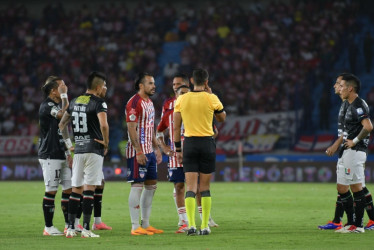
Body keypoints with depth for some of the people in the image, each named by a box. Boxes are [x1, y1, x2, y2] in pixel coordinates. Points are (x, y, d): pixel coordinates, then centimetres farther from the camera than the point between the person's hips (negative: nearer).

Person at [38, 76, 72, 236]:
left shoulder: (58, 104, 17)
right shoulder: (46, 106, -11)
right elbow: (63, 115, -28)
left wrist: (68, 153, 17)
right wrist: (64, 96, -18)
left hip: (61, 155, 9)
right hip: (50, 155, -9)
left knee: (68, 189, 8)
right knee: (51, 191, -6)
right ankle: (48, 227, 0)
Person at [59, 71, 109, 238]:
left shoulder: (75, 102, 13)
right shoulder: (98, 102, -8)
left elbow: (62, 124, 19)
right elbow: (103, 125, -23)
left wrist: (68, 143, 25)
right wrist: (106, 143, -8)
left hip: (78, 150, 6)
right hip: (94, 149, -6)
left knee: (76, 189, 10)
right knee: (89, 188, -6)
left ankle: (70, 227, 8)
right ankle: (86, 228, -8)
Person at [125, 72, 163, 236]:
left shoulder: (149, 102, 17)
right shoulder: (134, 102, -12)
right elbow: (131, 129, -17)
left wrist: (156, 148, 20)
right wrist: (138, 151, -22)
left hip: (149, 151, 10)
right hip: (138, 152, -10)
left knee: (151, 186, 10)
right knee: (137, 186, -8)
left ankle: (145, 224, 17)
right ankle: (135, 227, -6)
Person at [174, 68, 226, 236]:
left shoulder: (182, 99, 0)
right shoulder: (211, 99, -5)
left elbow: (176, 127, 2)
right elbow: (222, 118, 13)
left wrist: (178, 150, 10)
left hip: (189, 143, 1)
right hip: (207, 143, -1)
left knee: (190, 187, -1)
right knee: (205, 187, 7)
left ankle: (191, 225, -14)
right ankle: (205, 226, 7)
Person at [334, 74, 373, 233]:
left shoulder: (358, 105, -14)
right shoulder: (351, 105, 18)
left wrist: (355, 141, -18)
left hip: (354, 152, -11)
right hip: (348, 153, 11)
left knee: (356, 188, -7)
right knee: (342, 188, 12)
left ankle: (358, 225, -4)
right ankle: (351, 223, 16)